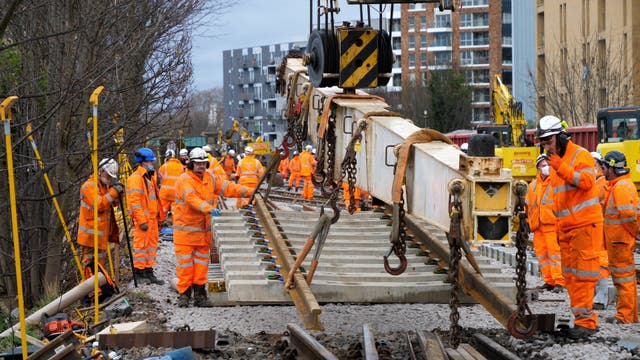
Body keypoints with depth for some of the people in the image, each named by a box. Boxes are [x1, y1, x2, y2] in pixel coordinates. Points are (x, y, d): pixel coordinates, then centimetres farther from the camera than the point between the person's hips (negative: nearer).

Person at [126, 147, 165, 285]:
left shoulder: (150, 177, 18)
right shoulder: (136, 178, -13)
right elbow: (135, 201, -18)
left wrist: (160, 216, 23)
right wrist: (142, 221, -22)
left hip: (152, 217, 10)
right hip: (143, 218, -10)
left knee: (152, 243, 12)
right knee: (141, 244, -4)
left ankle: (149, 272, 19)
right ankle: (139, 272, 2)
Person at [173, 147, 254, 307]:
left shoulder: (211, 179, 8)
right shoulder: (184, 180, -14)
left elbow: (228, 187, 2)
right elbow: (192, 198, -29)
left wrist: (250, 192, -10)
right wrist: (209, 208, -44)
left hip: (204, 230, 6)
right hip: (185, 229, -6)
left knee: (201, 263, 10)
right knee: (185, 263, -3)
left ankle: (200, 294, 16)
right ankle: (184, 294, 5)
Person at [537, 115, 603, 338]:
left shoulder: (580, 155, -8)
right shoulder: (555, 161, 19)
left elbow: (587, 181, -25)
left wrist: (562, 168, -30)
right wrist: (558, 225, 25)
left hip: (585, 224, -9)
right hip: (566, 227, 9)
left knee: (584, 273, -10)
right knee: (570, 275, 9)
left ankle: (586, 322, -11)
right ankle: (584, 319, 13)